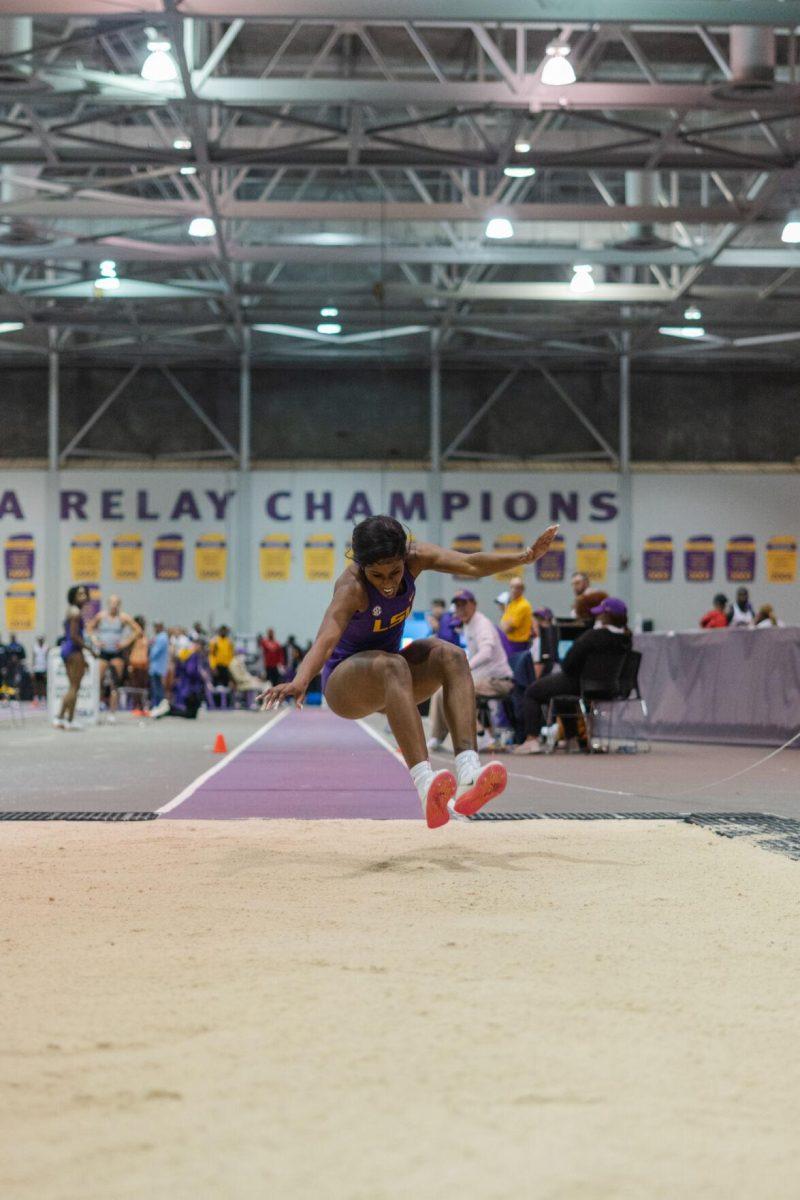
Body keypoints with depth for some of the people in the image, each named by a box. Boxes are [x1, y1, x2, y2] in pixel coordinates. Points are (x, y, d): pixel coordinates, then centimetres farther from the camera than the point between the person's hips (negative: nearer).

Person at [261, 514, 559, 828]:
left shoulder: (414, 557, -13)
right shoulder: (351, 587, -28)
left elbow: (470, 565, -18)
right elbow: (326, 639, -44)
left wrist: (526, 556, -33)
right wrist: (300, 681, -62)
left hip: (387, 684, 6)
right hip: (345, 682, -6)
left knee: (450, 656, -25)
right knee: (392, 665, -39)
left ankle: (468, 775, -41)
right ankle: (425, 786, -56)